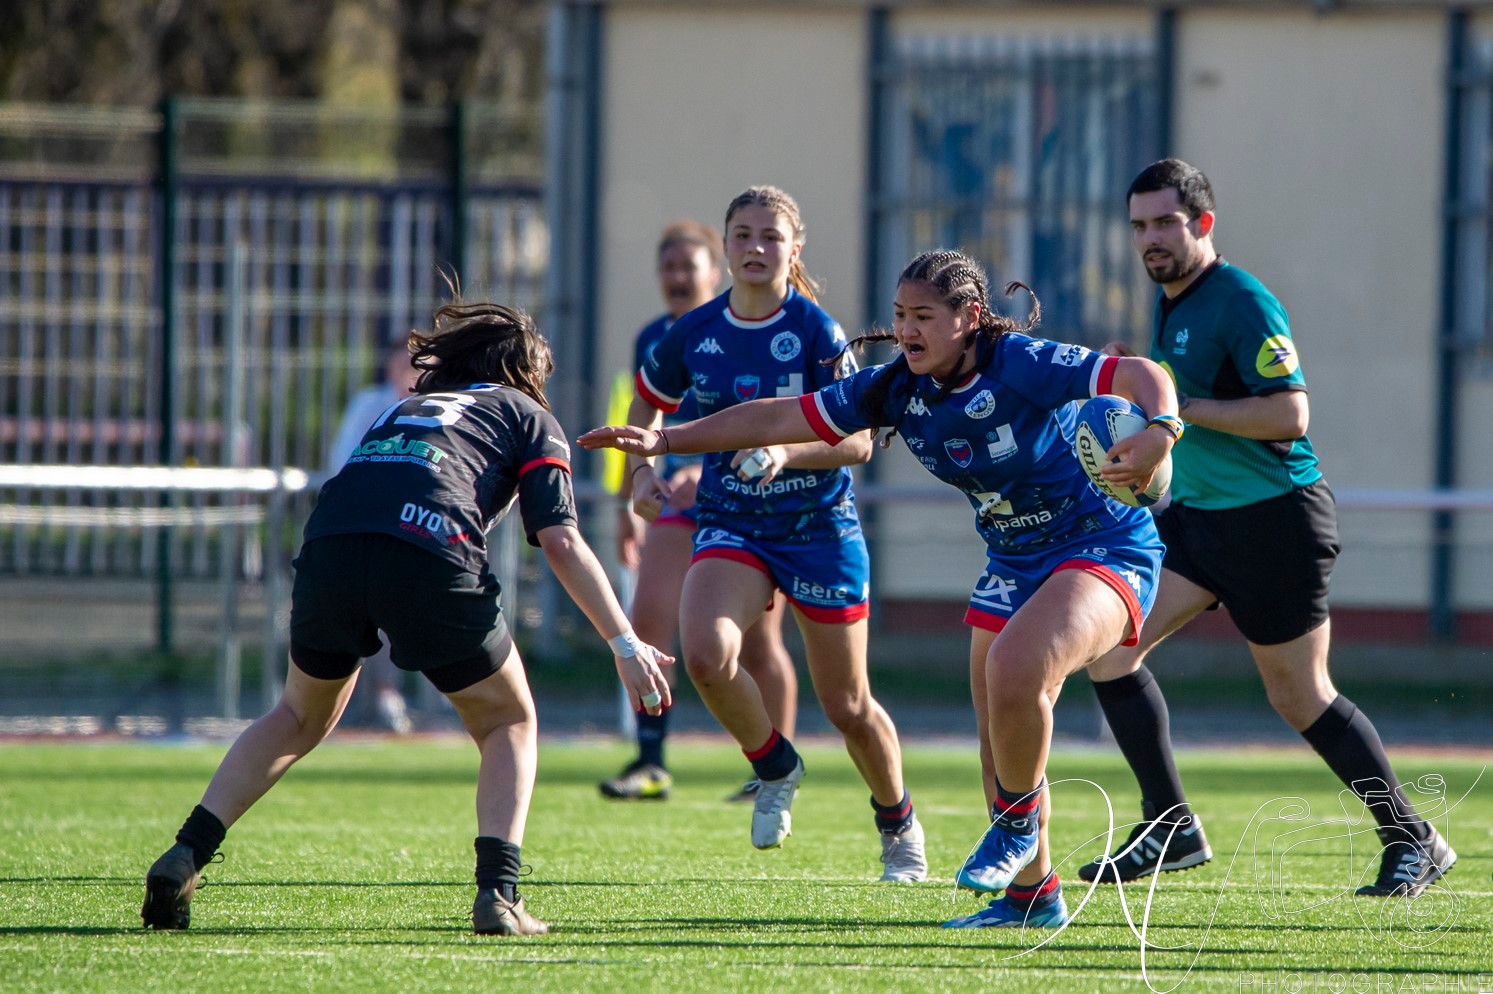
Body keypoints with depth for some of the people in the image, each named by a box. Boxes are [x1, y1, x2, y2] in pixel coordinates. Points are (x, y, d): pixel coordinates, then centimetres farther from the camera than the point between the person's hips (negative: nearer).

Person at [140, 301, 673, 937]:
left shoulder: (402, 409, 39)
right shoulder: (529, 416, 24)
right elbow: (561, 543, 11)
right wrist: (626, 645, 11)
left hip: (328, 544, 4)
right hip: (433, 549, -4)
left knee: (301, 718, 28)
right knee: (508, 723, 18)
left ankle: (185, 856, 14)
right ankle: (498, 892, -1)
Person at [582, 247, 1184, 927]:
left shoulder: (1021, 365, -22)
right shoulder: (896, 389, -3)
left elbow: (1139, 377, -29)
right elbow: (780, 419, 1)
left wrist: (1157, 432, -51)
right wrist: (664, 441, -3)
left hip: (1104, 549, -8)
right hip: (1014, 560, 8)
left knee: (1015, 668, -31)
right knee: (1000, 733, 7)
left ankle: (1018, 820, -6)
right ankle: (1030, 893, 23)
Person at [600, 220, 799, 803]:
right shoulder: (652, 341, 7)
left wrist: (707, 468, -35)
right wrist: (627, 504, 19)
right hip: (679, 507, 5)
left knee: (758, 646, 0)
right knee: (648, 624, -11)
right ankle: (650, 765, -9)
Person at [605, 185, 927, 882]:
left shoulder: (817, 334, -12)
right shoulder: (693, 335, -1)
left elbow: (858, 440, -13)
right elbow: (648, 403, 18)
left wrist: (788, 453, -29)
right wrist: (641, 468, 2)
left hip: (819, 528, -2)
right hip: (729, 525, 2)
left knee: (848, 707, 5)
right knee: (705, 655, -26)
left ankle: (899, 825, 33)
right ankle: (775, 767, 3)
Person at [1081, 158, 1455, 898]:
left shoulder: (1242, 303, -17)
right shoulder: (1170, 302, 11)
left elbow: (1288, 413, -24)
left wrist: (1181, 406, -24)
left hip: (1273, 522, -9)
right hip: (1195, 515, 9)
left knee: (1302, 698, 0)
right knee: (1107, 645, -6)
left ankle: (1413, 842, 14)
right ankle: (1170, 827, 0)